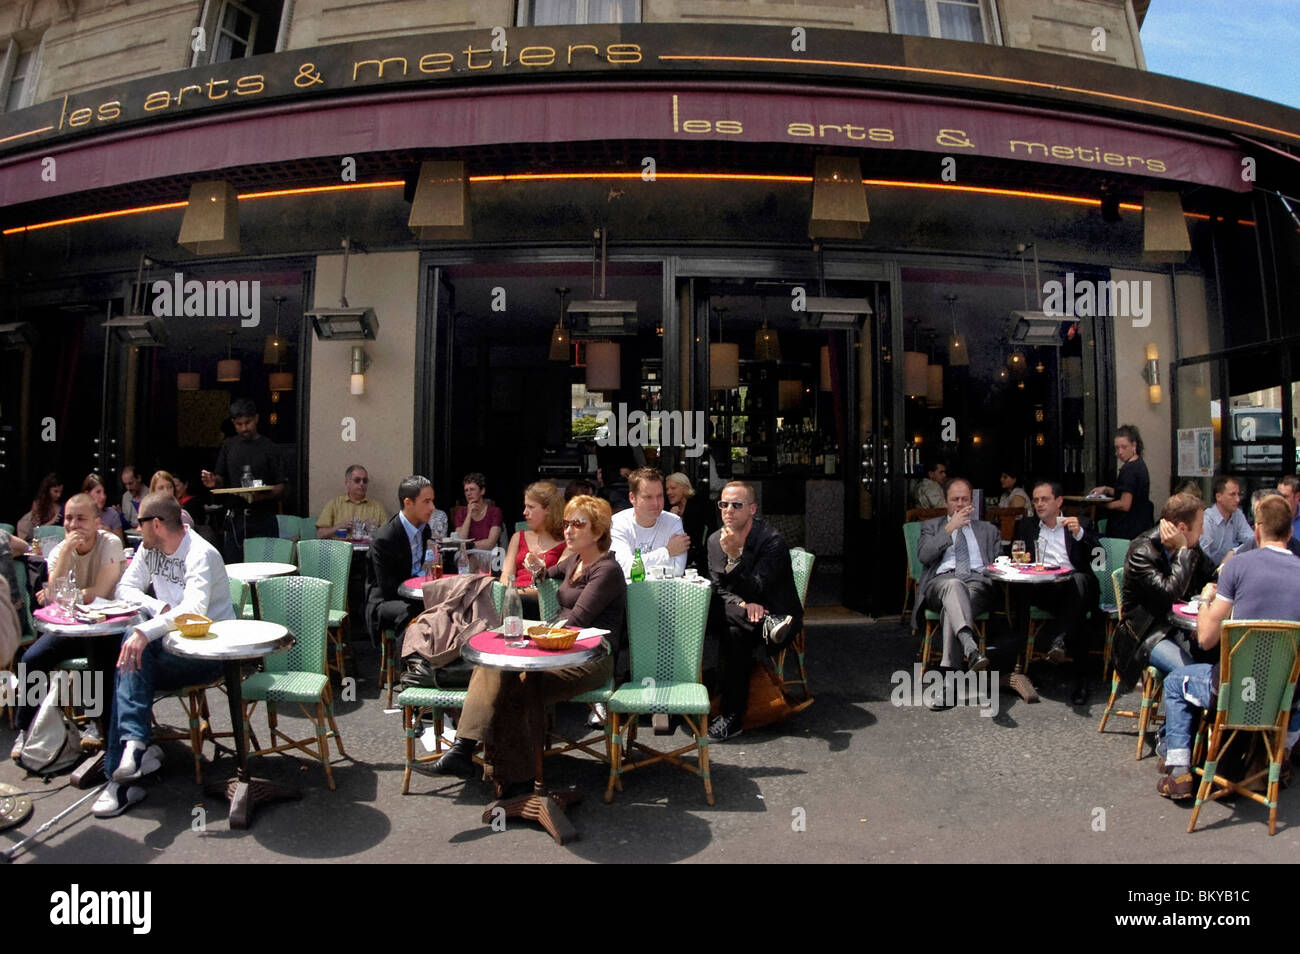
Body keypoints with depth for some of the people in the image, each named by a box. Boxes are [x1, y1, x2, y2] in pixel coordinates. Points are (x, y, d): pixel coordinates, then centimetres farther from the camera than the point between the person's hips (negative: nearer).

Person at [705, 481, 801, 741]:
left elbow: (755, 590, -22)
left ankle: (731, 716, -27)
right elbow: (719, 589, 1)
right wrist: (743, 605, -19)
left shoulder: (772, 541, -16)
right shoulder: (715, 540, 3)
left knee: (736, 630, -34)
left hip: (777, 612, -5)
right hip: (740, 612, 5)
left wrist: (734, 557, -33)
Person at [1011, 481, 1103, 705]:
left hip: (1074, 583, -1)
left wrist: (1079, 534, -10)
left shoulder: (1080, 524, 19)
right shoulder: (1025, 526, 25)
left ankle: (1062, 640, -40)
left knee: (1079, 580, -37)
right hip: (1041, 589, 1)